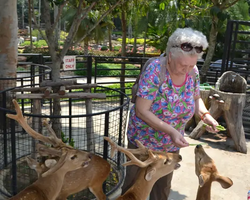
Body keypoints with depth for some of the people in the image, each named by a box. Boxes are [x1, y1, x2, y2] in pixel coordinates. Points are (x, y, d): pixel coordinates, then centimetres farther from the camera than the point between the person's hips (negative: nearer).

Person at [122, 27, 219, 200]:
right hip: (143, 141, -4)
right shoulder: (155, 70, -26)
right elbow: (141, 111, -26)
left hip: (172, 145, 5)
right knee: (134, 185, 15)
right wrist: (171, 131, -32)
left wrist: (205, 114, -14)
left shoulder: (193, 72, -10)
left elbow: (196, 98, 7)